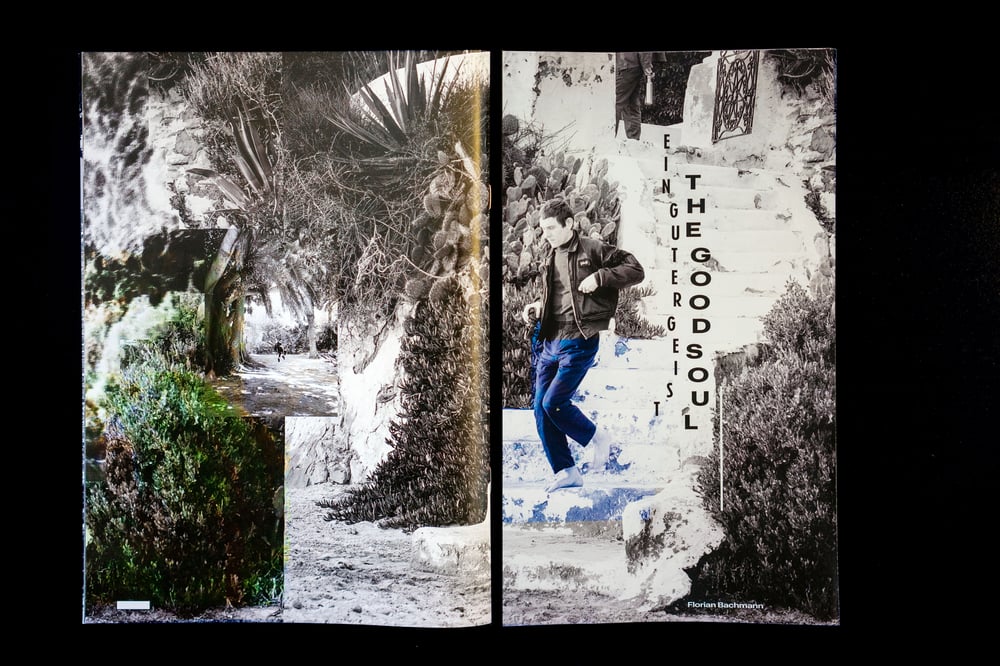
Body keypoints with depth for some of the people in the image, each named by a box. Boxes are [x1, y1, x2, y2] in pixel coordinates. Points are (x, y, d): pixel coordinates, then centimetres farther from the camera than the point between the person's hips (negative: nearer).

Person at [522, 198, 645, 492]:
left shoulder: (593, 250, -5)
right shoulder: (550, 259, 16)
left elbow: (636, 270, -9)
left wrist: (599, 277, -19)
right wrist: (537, 308, 10)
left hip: (579, 343, -7)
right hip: (549, 343, 8)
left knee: (553, 403, -14)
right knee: (540, 409, 3)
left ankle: (596, 437, 15)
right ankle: (566, 472, 15)